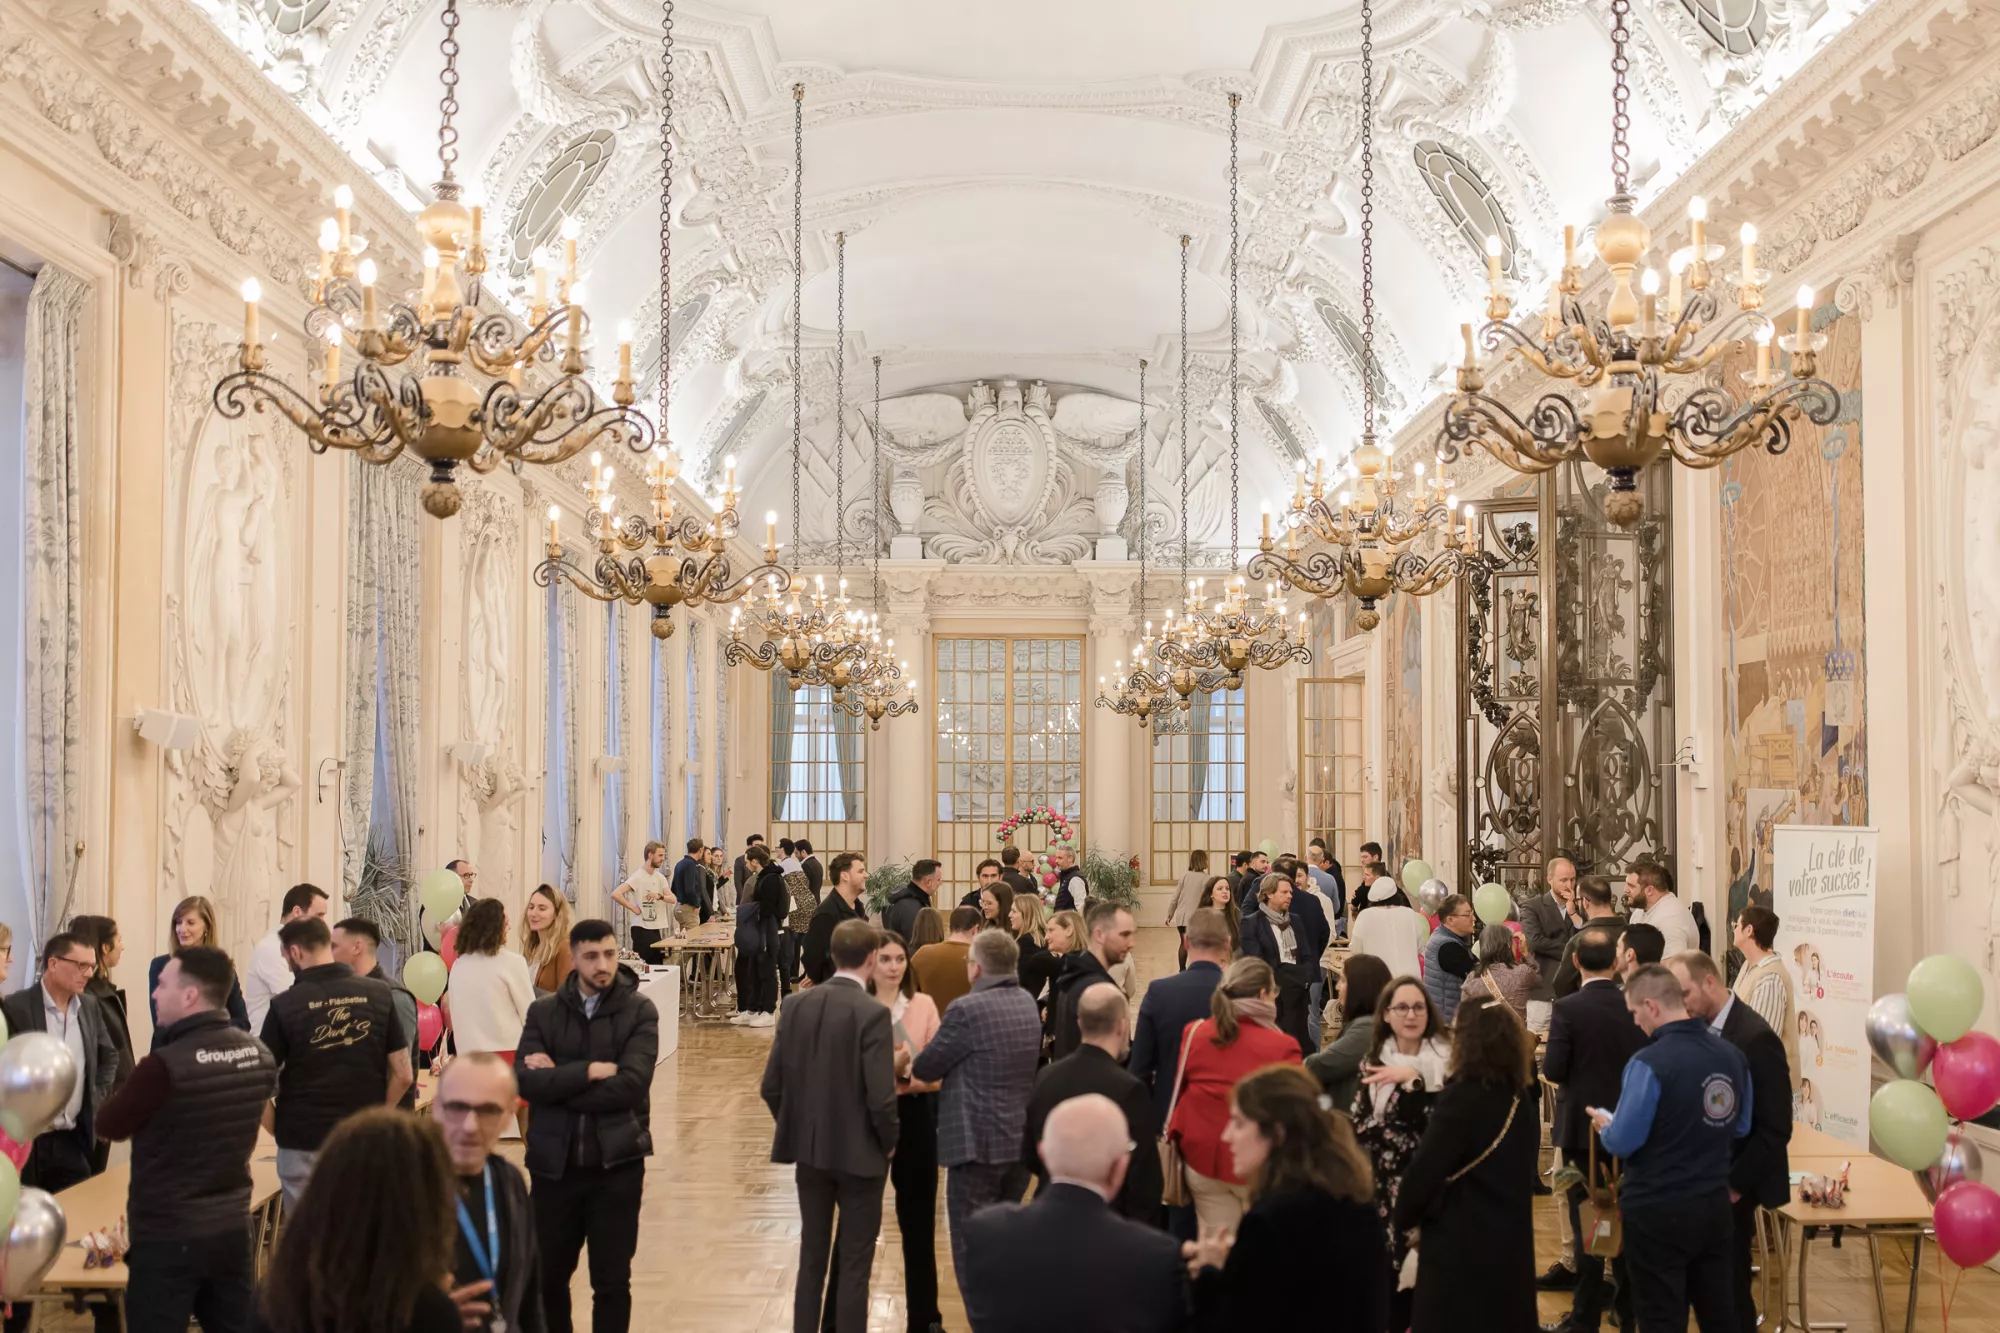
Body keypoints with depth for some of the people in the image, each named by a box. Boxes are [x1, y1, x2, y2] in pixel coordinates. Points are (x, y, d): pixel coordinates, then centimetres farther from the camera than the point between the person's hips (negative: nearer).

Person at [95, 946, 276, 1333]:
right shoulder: (260, 1056, -3)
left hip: (167, 1236, -6)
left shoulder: (165, 1064, -22)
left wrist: (137, 1097, 11)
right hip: (233, 1228, 6)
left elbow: (108, 1128, -6)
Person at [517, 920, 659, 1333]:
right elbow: (525, 1082, -11)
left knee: (612, 1282, 7)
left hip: (616, 1164, -2)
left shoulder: (640, 1011, -4)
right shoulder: (543, 1012, 2)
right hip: (553, 1163, 2)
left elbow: (630, 1085, -17)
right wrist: (590, 1071, -18)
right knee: (547, 1277, 15)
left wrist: (558, 1079, -12)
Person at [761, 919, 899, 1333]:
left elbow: (771, 1086, 0)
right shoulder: (872, 1013, -18)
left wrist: (797, 1127, 15)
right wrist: (890, 1141, -3)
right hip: (859, 1151, -5)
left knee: (812, 1255, 17)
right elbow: (880, 1099, -21)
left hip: (809, 1149, 5)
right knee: (854, 1262, 8)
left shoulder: (797, 1005, -2)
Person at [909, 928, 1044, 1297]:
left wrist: (911, 1066, 16)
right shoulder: (1028, 1004, 8)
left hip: (978, 1141, -8)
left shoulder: (967, 1009, -17)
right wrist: (948, 1071, 17)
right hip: (1020, 1138, 8)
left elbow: (926, 1067, -8)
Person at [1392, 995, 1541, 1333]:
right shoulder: (1520, 1099, 5)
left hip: (1461, 1246, -7)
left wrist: (1403, 1217, 0)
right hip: (1511, 1242, 7)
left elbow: (1425, 1171, -17)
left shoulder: (1461, 1098, -18)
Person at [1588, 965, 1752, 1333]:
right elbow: (1740, 1128, 14)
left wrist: (1605, 1125, 3)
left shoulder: (1649, 1063, -21)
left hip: (1658, 1212, -6)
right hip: (1715, 1204, 6)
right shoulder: (1732, 1055, 1)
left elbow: (1622, 1143, -17)